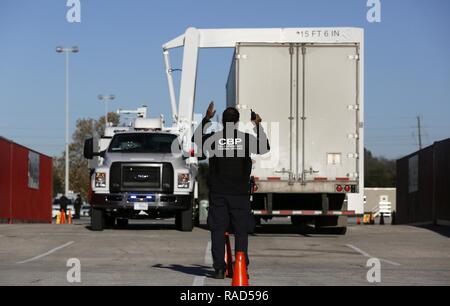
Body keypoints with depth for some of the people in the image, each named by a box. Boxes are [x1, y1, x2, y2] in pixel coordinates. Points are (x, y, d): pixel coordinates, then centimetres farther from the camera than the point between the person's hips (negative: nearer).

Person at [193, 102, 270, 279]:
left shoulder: (214, 138, -5)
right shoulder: (245, 138, -6)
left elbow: (196, 139, 14)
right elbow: (265, 148, 9)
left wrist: (206, 119, 19)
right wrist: (258, 126, 15)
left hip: (217, 193, 0)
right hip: (240, 193, 0)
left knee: (218, 231, 3)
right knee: (241, 231, 5)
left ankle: (219, 269, -1)